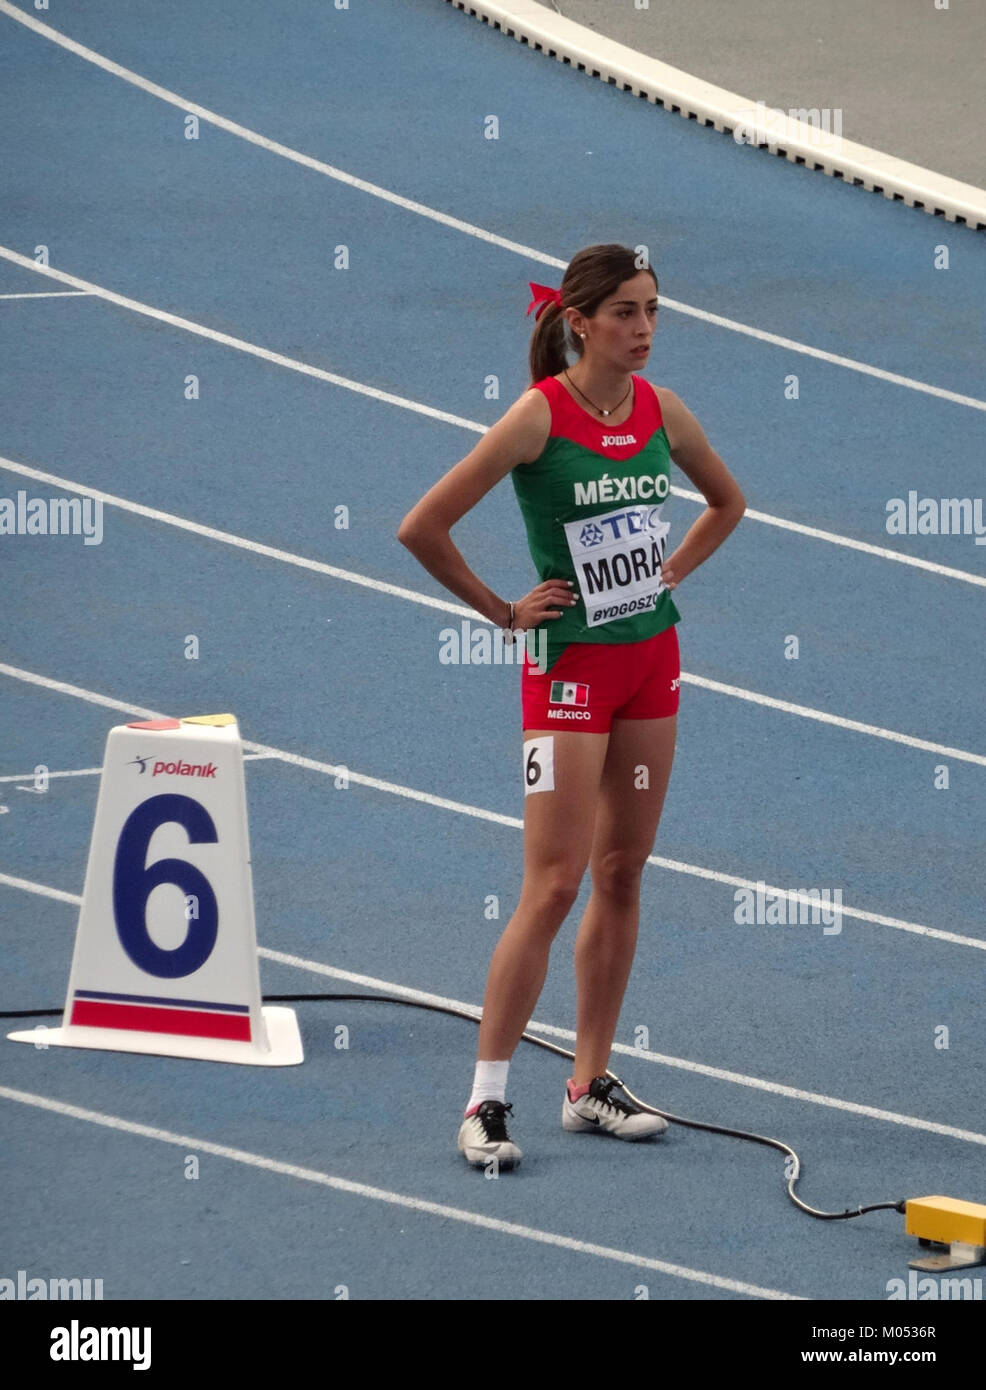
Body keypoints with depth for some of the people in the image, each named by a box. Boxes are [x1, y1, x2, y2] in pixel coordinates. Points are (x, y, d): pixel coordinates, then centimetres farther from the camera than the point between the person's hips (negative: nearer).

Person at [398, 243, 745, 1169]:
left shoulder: (661, 411, 2)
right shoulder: (540, 415, -15)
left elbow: (727, 501, 23)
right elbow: (422, 528, -16)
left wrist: (668, 574, 10)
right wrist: (502, 611, -8)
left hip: (652, 658, 6)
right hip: (571, 667, -6)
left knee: (622, 876, 9)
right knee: (554, 883, -10)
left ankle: (590, 1086, 18)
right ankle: (486, 1101, -5)